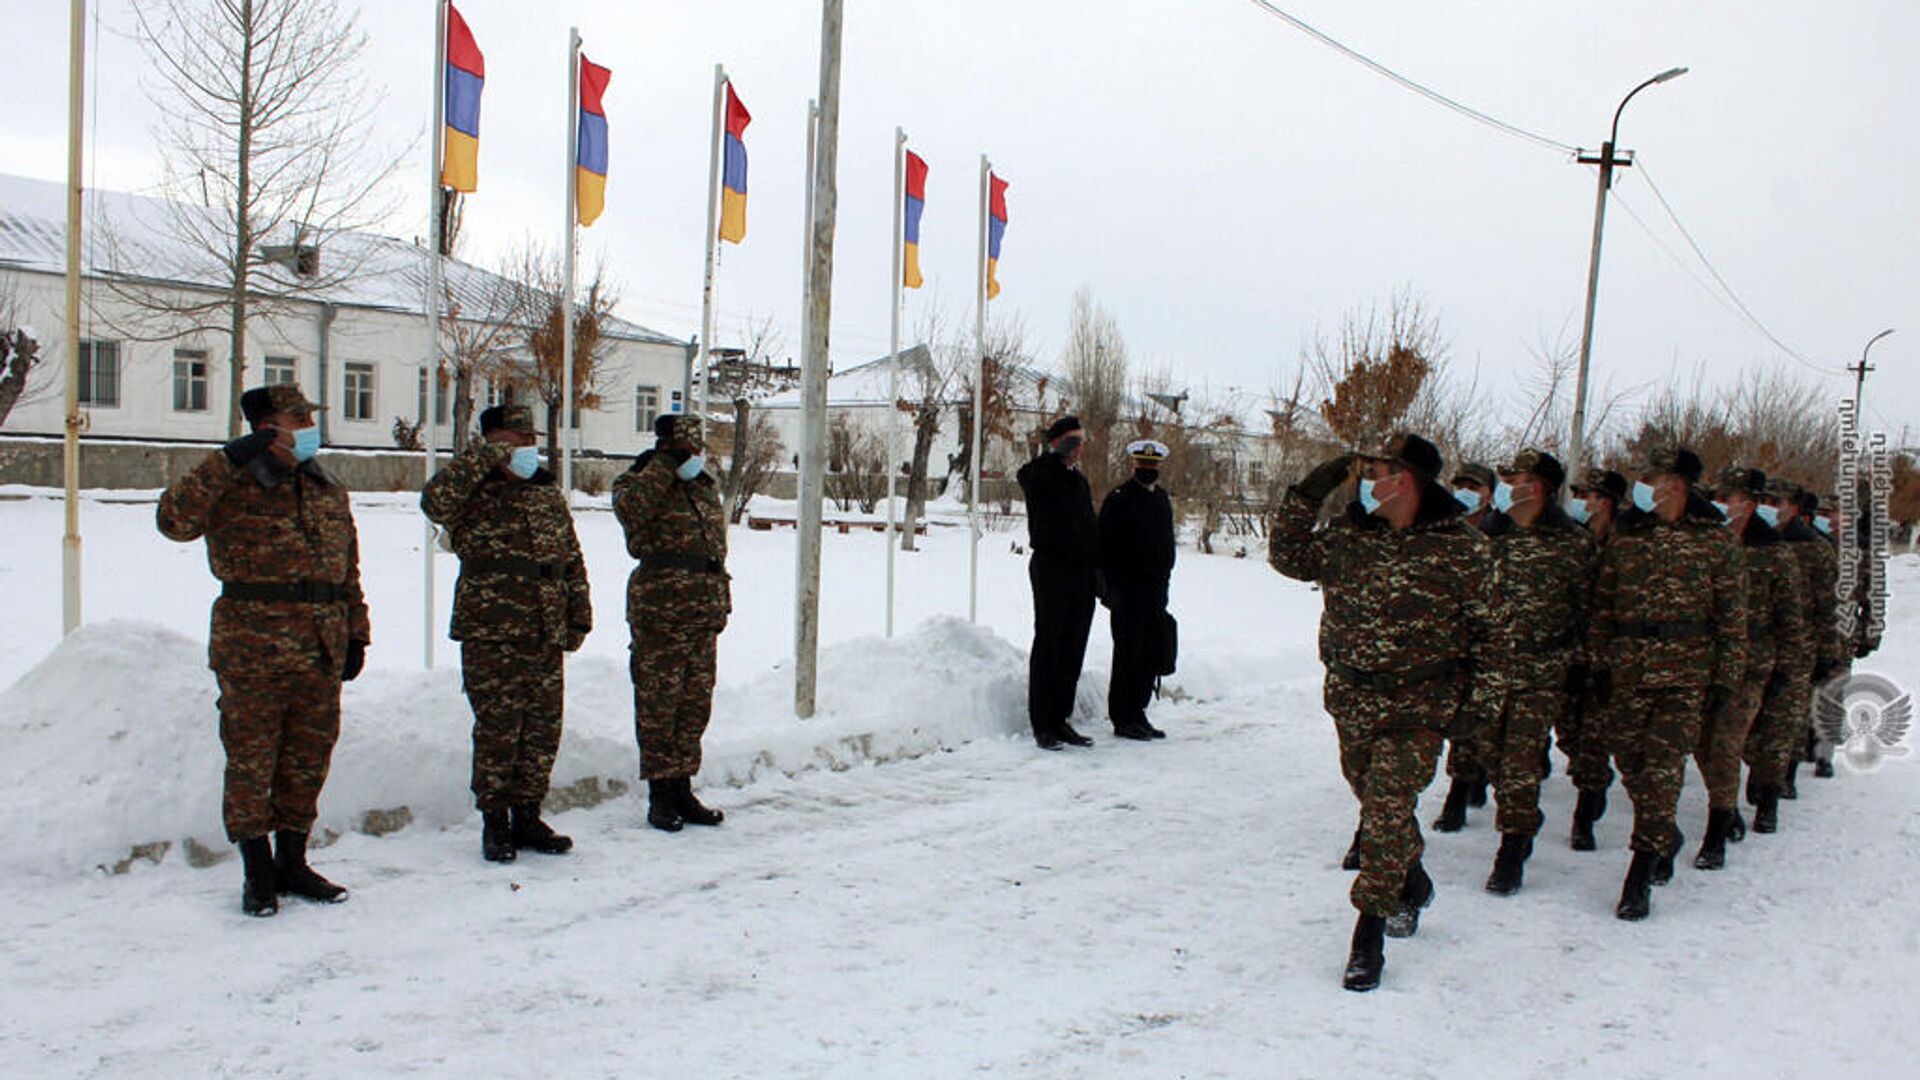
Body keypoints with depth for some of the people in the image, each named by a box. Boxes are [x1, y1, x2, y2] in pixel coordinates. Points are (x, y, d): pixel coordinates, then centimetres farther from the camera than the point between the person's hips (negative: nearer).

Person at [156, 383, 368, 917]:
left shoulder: (329, 491, 15)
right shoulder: (233, 488, -3)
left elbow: (348, 568, 19)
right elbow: (174, 519, -21)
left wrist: (355, 633, 16)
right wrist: (227, 461, -22)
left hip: (321, 652, 5)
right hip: (252, 649, -5)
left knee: (308, 759, 11)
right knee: (252, 761, 3)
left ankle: (292, 862, 25)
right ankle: (257, 873, 16)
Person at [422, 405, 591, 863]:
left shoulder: (550, 497, 16)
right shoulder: (474, 497, -2)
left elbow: (573, 561, 20)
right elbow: (435, 500, -26)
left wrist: (578, 616, 15)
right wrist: (482, 459, -21)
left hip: (547, 636, 6)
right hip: (491, 635, -5)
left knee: (543, 730, 8)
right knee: (498, 730, -2)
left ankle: (527, 816, 21)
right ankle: (494, 821, 12)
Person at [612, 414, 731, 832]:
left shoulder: (705, 488, 19)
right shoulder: (641, 484, -4)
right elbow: (629, 508, -28)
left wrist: (720, 602, 21)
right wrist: (665, 465, -22)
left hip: (704, 613, 7)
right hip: (659, 612, -7)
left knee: (696, 703, 11)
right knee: (659, 703, -2)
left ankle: (683, 790, 21)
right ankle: (660, 796, 6)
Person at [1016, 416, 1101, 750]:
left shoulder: (1079, 481, 18)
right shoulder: (1040, 477, -5)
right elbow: (1027, 473, -32)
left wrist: (1096, 572, 12)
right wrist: (1060, 454, -23)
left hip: (1082, 575, 7)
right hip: (1051, 569, -7)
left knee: (1072, 651, 10)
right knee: (1048, 647, -2)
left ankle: (1061, 720, 18)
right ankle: (1043, 726, 3)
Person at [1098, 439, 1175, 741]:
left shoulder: (1162, 499, 16)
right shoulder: (1118, 499, -7)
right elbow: (1105, 547, -11)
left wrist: (1163, 584, 17)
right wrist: (1109, 588, -16)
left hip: (1155, 590, 7)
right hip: (1127, 590, -7)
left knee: (1153, 652, 9)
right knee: (1128, 653, -3)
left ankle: (1136, 713, 19)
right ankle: (1123, 719, 5)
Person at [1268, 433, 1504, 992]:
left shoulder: (1460, 546, -8)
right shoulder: (1345, 536, 2)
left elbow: (1487, 627, -1)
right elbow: (1287, 554, 14)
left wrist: (1480, 694, -4)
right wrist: (1307, 492, 4)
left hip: (1419, 706, -5)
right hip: (1351, 700, 5)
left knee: (1388, 808, -12)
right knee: (1376, 802, 18)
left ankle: (1369, 934, -3)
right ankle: (1410, 882, 45)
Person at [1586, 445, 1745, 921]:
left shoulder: (1714, 541, 2)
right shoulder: (1625, 539, 10)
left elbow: (1732, 616, 3)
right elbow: (1602, 609, 14)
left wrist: (1726, 678, -1)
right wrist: (1601, 664, 8)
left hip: (1686, 675, -4)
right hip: (1628, 674, 4)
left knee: (1662, 770, -10)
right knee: (1632, 767, 7)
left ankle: (1641, 877, -6)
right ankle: (1666, 838, 33)